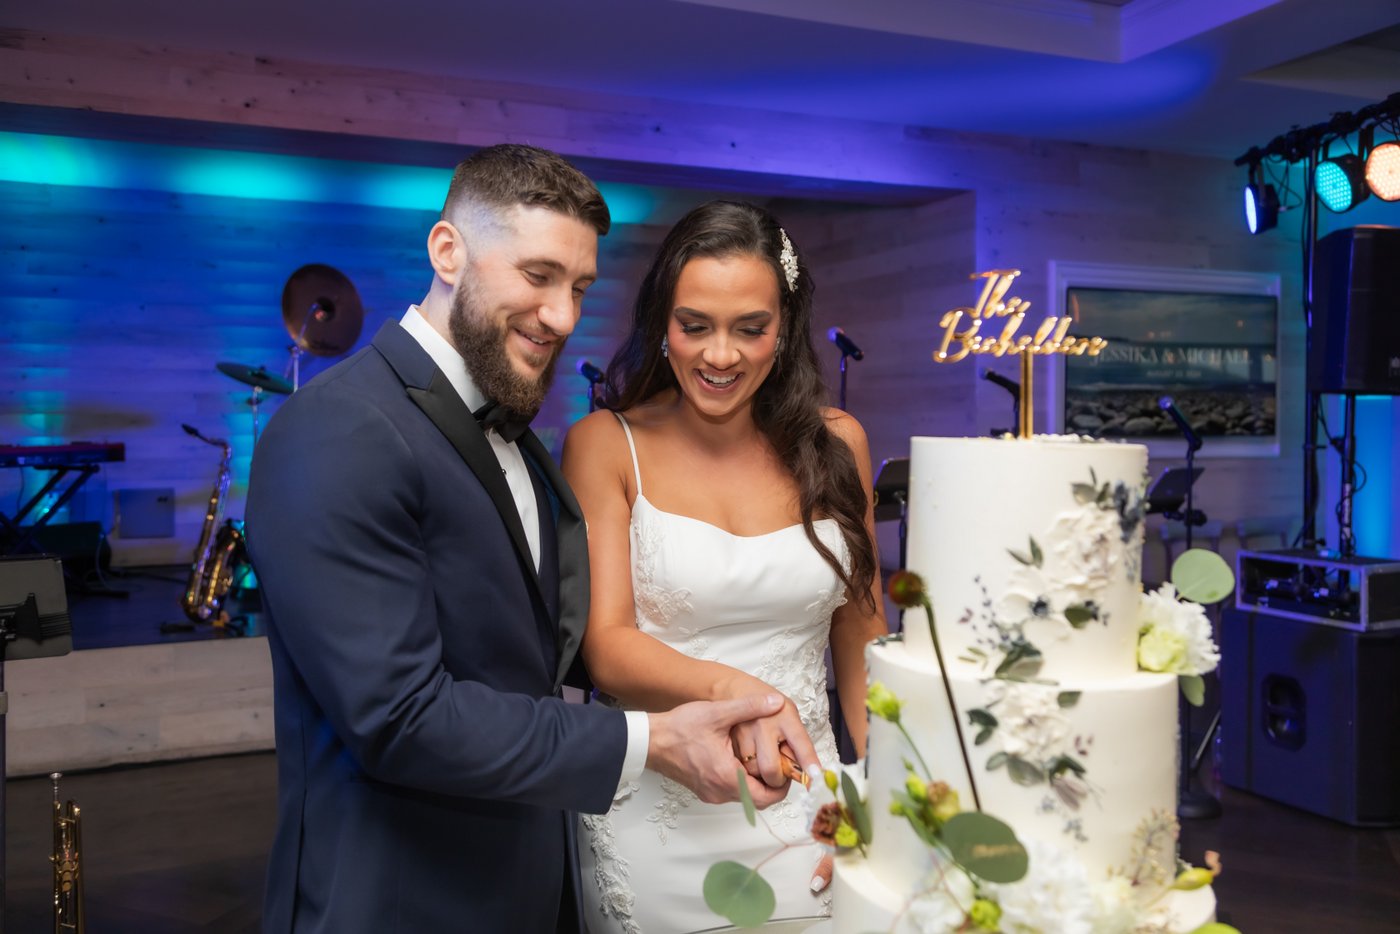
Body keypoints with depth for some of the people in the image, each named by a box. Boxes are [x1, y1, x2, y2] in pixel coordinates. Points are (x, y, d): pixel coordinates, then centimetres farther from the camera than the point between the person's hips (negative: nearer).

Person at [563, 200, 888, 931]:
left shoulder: (834, 445, 0)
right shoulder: (605, 446, -8)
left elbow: (861, 638, 7)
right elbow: (605, 646, -15)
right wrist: (728, 688, -34)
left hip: (805, 815, 2)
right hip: (656, 818, -2)